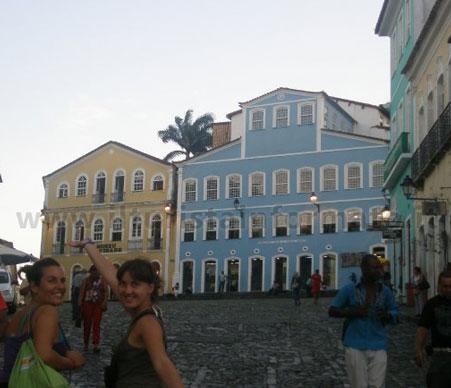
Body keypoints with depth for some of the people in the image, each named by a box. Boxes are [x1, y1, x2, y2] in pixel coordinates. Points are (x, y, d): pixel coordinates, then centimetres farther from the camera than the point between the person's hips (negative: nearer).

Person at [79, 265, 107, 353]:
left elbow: (105, 293, 2)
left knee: (96, 325, -7)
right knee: (87, 325, 6)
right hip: (87, 303, 0)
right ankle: (86, 344, 18)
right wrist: (80, 304, -10)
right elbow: (81, 293, -2)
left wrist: (104, 303, -11)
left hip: (98, 304, 0)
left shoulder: (102, 281, 5)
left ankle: (96, 345, -11)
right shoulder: (86, 281, 2)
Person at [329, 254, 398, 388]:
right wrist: (353, 312, -14)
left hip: (378, 347, 2)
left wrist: (386, 315, -9)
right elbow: (332, 311, 2)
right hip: (355, 346, -2)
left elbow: (394, 313, 14)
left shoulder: (385, 291, 2)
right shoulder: (349, 290, -4)